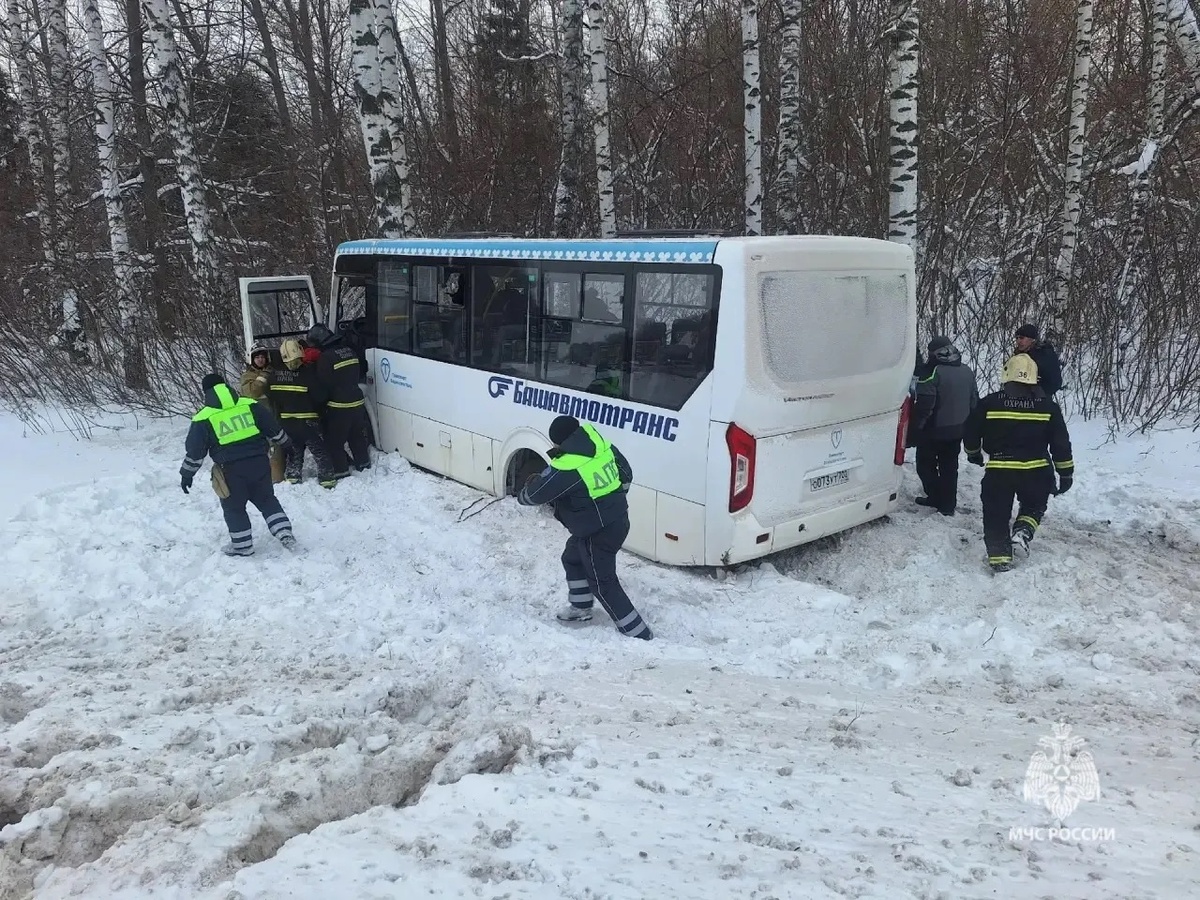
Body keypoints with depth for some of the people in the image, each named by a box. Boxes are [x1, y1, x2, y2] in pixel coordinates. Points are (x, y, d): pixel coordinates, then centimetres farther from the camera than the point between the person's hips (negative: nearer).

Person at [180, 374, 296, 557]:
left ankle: (242, 545, 21)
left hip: (232, 470, -3)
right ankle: (284, 533, 11)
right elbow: (273, 428, 7)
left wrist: (187, 475, 12)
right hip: (259, 463, 3)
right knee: (267, 500, 21)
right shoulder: (251, 405, 1)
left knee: (234, 508, 16)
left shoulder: (203, 419, -3)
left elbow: (194, 451, 0)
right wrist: (285, 443, 24)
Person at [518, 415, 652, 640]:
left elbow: (536, 494, -12)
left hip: (597, 533, -9)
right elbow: (626, 474, 10)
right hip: (618, 520, 9)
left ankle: (638, 634, 10)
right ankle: (580, 608, 45)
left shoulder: (566, 469, -27)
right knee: (572, 559, 28)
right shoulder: (604, 447, -5)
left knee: (603, 584, 6)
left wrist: (523, 495, 11)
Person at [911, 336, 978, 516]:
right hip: (957, 430, 7)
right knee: (949, 467, 15)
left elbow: (924, 405, -23)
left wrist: (916, 427, -13)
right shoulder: (968, 372, 4)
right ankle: (948, 505, 19)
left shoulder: (934, 373, -21)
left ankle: (935, 497, 13)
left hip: (934, 430, -7)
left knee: (926, 464, 12)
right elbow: (974, 402, 14)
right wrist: (967, 424, 25)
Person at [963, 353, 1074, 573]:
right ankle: (1022, 533, 1)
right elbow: (1061, 443, 2)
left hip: (998, 471, -1)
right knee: (1034, 506, 25)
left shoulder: (989, 403, -4)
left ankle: (999, 557, 7)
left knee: (996, 515, 11)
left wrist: (974, 454, 26)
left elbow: (970, 433, 6)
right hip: (1036, 471, 1)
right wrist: (1066, 474, 12)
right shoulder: (1047, 406, 1)